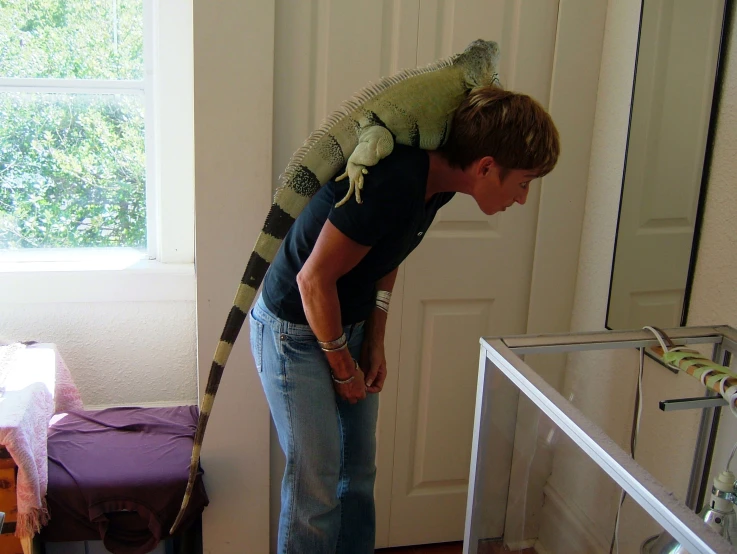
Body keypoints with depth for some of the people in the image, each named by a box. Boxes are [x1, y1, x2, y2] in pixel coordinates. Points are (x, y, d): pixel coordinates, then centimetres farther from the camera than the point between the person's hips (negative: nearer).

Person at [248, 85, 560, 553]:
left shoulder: (437, 181, -6)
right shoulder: (393, 185, -33)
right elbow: (314, 279, -25)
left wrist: (375, 340, 3)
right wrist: (344, 368, -13)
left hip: (349, 323, 8)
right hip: (295, 331, -8)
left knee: (360, 469, 14)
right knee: (316, 487, -2)